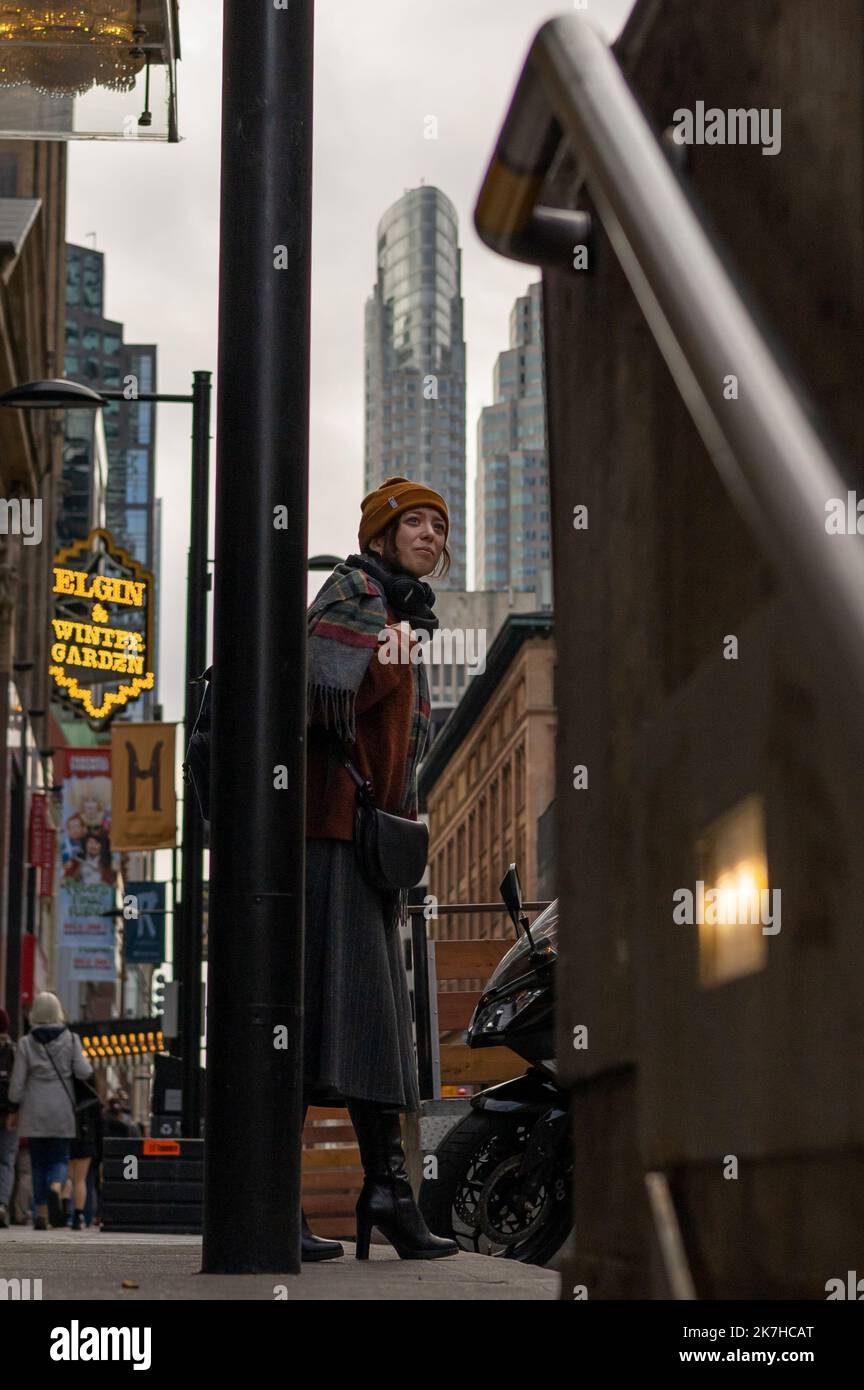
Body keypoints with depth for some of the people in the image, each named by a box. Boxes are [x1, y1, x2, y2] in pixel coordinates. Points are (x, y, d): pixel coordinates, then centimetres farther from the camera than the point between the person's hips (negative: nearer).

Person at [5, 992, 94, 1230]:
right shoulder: (70, 1039, -2)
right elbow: (84, 1072, -10)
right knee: (59, 1159, 5)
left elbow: (17, 1081, -2)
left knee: (38, 1163, 8)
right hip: (62, 1111, 0)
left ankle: (40, 1214, 4)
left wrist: (13, 1110, 7)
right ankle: (55, 1190, -26)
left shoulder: (26, 1043, -1)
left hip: (34, 1111, 0)